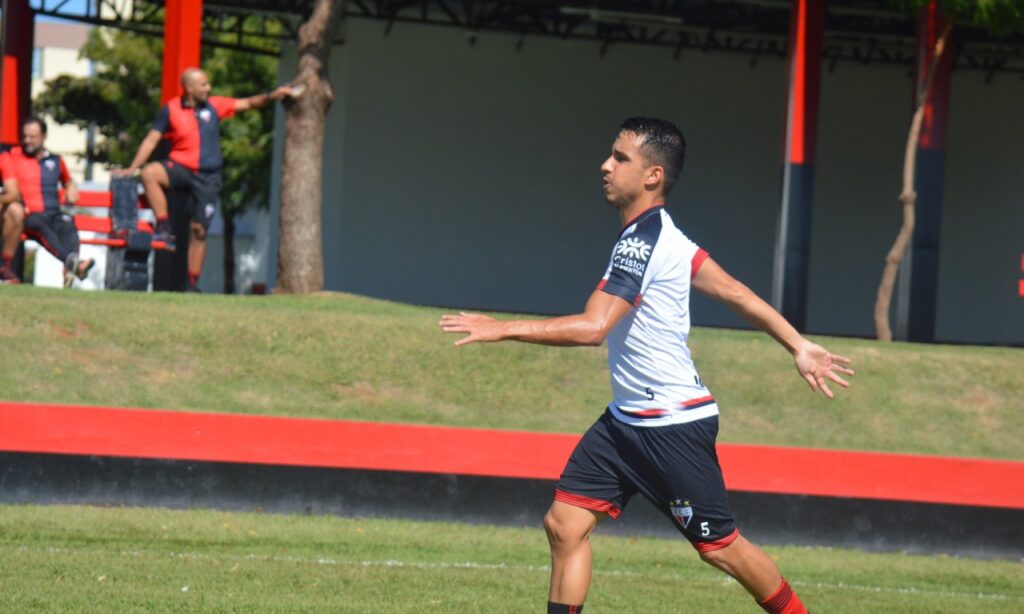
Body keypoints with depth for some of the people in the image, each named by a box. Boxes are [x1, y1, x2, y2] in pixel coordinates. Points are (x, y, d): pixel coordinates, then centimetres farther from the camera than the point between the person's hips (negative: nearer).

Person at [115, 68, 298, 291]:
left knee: (199, 231, 1)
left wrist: (271, 96, -3)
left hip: (208, 178, 1)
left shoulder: (214, 105, 5)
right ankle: (164, 229, -25)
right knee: (150, 173, -31)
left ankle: (193, 284, 9)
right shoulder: (171, 110, -1)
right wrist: (132, 168, -3)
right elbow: (151, 140, 1)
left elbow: (247, 104, 11)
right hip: (180, 168, -1)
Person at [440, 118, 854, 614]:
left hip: (673, 425, -10)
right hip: (627, 420, 10)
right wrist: (798, 346, 17)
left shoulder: (643, 242, -21)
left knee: (720, 547, 3)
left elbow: (592, 327, -30)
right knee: (565, 525, 0)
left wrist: (501, 329, -27)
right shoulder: (660, 235, 9)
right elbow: (736, 292, 13)